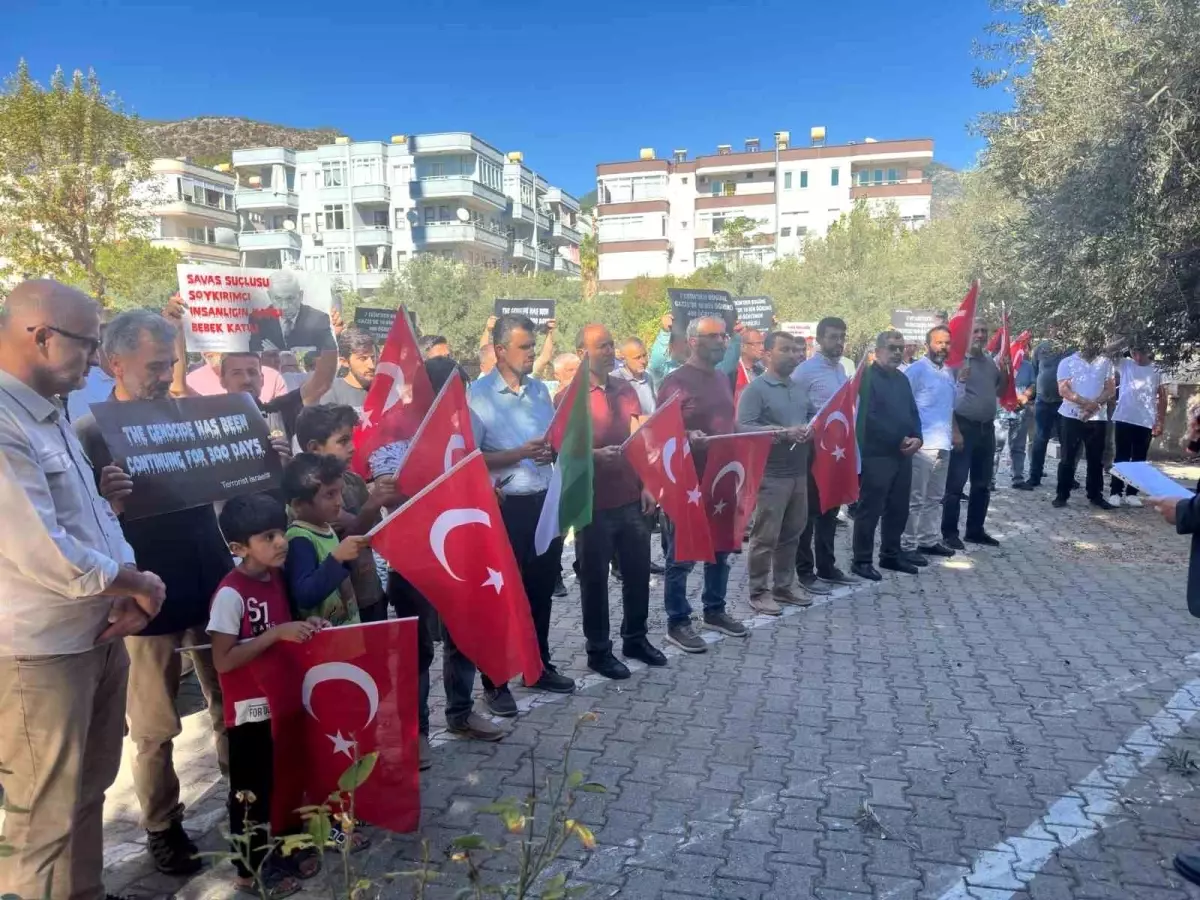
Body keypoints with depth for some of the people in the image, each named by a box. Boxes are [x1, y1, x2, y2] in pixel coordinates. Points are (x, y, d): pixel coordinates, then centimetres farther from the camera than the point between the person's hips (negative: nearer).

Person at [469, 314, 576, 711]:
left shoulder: (540, 389, 9)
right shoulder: (478, 394, -10)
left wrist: (553, 450, -7)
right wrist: (519, 454, -23)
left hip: (545, 500, 6)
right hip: (505, 506, -6)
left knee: (541, 590, 17)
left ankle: (539, 667, 33)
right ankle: (495, 682, 16)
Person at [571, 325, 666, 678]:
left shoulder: (625, 389, 9)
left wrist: (645, 485, 5)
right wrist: (596, 455, -29)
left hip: (631, 497, 6)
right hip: (593, 502, -5)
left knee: (638, 572, 14)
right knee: (594, 578, 7)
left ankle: (635, 639, 33)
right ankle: (598, 651, 21)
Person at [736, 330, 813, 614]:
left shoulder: (798, 388, 15)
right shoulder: (755, 389, -8)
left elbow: (809, 418, 21)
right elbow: (743, 427, -18)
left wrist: (810, 430, -4)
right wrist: (783, 433, -24)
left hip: (798, 472, 8)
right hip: (770, 475, -7)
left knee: (792, 534, 14)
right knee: (765, 536, -1)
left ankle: (783, 586, 27)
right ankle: (758, 592, 9)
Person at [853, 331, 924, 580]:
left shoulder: (902, 379, 16)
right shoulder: (868, 378, -10)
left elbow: (913, 412, 18)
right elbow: (868, 418, -18)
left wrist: (917, 438, -2)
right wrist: (899, 441, -15)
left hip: (903, 454, 8)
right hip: (876, 455, -8)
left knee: (898, 507, 14)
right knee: (870, 509, -3)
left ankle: (891, 554, 26)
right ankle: (862, 560, 4)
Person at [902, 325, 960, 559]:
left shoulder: (949, 372, 16)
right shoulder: (916, 370, -9)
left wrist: (955, 432, 17)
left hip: (943, 444, 8)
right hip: (922, 444, -8)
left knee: (935, 497, 15)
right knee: (915, 499, -5)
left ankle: (930, 540, 25)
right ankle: (907, 546, 1)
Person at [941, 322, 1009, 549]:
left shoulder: (991, 361, 11)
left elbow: (1000, 392, 22)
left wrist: (1005, 374, 5)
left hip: (986, 427, 7)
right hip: (963, 426, -7)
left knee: (982, 483, 13)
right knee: (956, 482, -4)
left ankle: (975, 530, 24)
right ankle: (949, 532, 3)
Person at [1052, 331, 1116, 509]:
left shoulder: (1106, 363, 8)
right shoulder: (1067, 362, 0)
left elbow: (1111, 390, 2)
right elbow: (1063, 390, -9)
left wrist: (1095, 405, -16)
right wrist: (1086, 402, -20)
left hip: (1097, 418, 2)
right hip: (1071, 416, -2)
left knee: (1096, 459, 7)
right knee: (1068, 458, 1)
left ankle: (1096, 495, 16)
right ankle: (1061, 495, 6)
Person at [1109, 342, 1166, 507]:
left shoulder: (1156, 371, 5)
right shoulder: (1125, 365, 4)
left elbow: (1162, 397, 6)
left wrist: (1160, 422, 1)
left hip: (1146, 423, 1)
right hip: (1124, 419, -1)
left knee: (1139, 459, 6)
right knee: (1121, 457, 3)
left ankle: (1131, 493, 13)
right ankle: (1115, 492, 6)